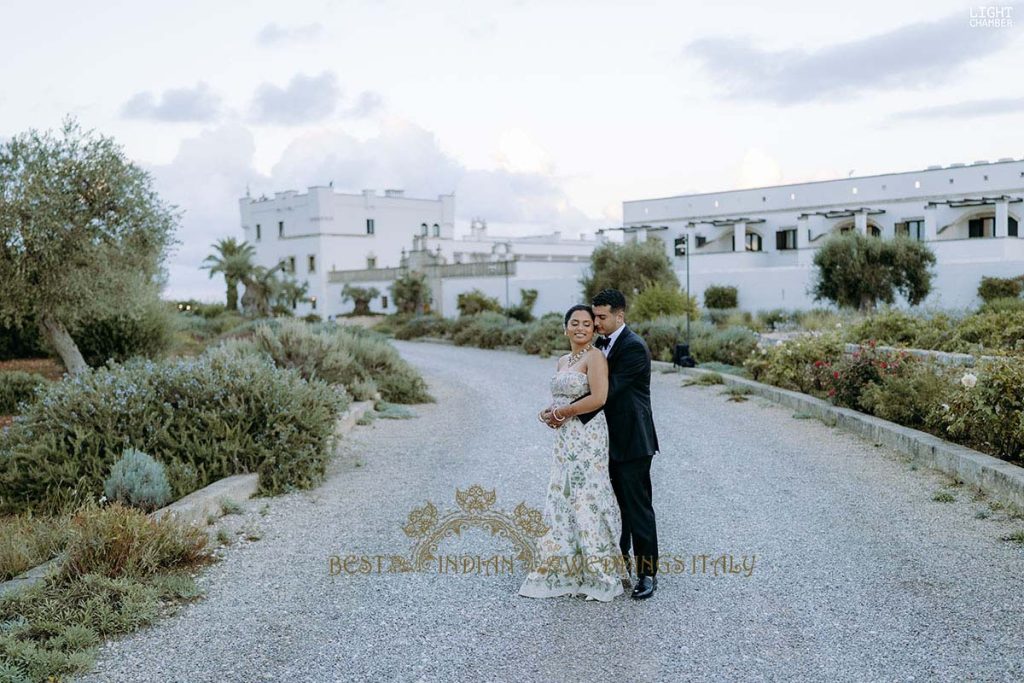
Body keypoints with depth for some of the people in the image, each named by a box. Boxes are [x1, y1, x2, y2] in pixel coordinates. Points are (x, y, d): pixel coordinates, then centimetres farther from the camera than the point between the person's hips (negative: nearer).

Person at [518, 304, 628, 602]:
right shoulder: (562, 361, 16)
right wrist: (548, 413, 3)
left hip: (588, 438, -8)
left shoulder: (595, 357, -9)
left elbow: (598, 398, -20)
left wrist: (560, 413, -13)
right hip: (565, 440, 8)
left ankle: (597, 573, 7)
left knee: (587, 500, -4)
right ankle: (565, 570, 18)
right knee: (563, 501, 10)